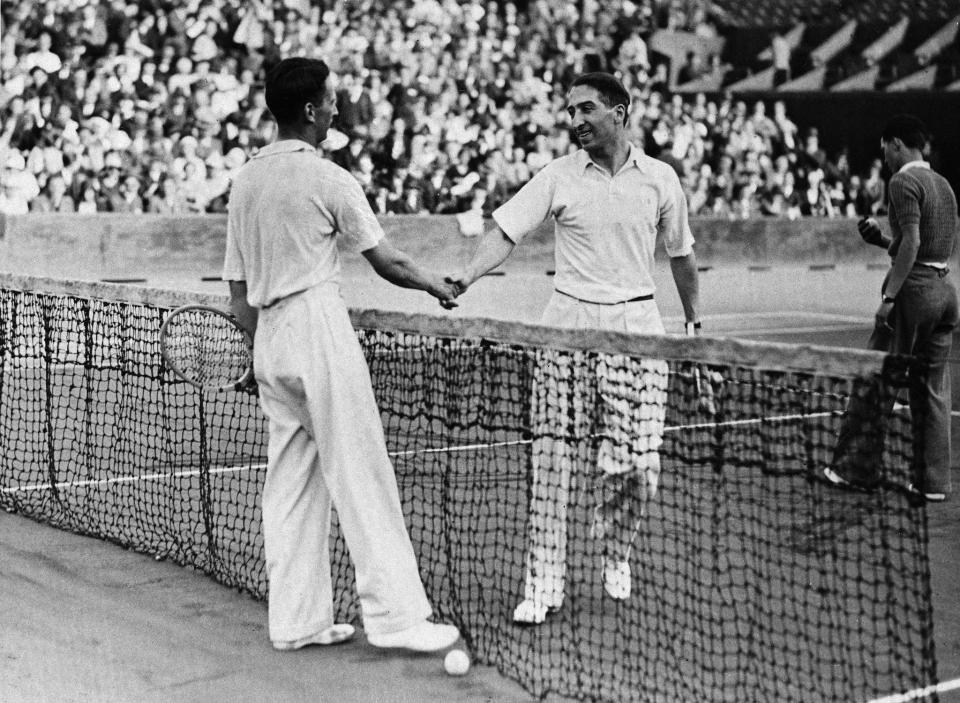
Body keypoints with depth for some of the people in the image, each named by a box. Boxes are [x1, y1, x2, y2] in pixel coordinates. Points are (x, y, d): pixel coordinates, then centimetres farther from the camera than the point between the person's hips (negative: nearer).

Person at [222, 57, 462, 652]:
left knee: (291, 482, 11)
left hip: (268, 337, 8)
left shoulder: (244, 181, 11)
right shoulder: (327, 179, -10)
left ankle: (296, 619, 15)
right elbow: (387, 261, -3)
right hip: (319, 323, -7)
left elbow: (238, 291, 14)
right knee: (362, 478, -4)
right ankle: (395, 615, -1)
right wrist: (437, 285, 14)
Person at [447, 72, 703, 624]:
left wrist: (695, 322, 18)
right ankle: (544, 583, 4)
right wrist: (467, 276, -20)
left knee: (639, 464, -3)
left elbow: (682, 256, 17)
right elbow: (506, 231, -4)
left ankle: (617, 554, 24)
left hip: (637, 325, 1)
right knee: (553, 460, -4)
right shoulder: (558, 176, 3)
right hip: (569, 324, 0)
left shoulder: (660, 179, 6)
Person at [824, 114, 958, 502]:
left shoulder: (904, 182, -9)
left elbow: (912, 244, -19)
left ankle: (856, 467, 7)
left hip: (914, 287, -8)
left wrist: (889, 296, -19)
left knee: (873, 383, 2)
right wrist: (883, 241, 17)